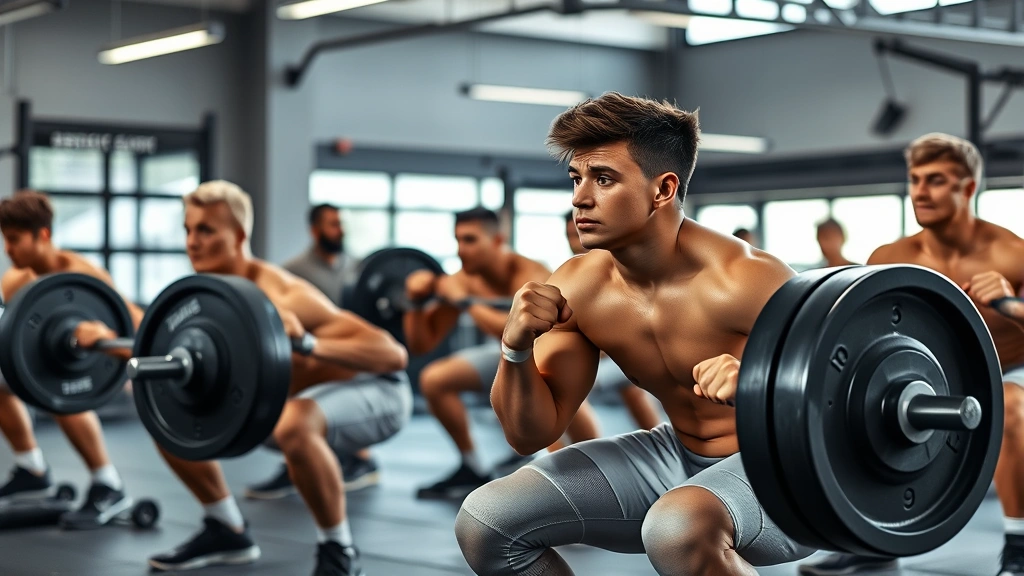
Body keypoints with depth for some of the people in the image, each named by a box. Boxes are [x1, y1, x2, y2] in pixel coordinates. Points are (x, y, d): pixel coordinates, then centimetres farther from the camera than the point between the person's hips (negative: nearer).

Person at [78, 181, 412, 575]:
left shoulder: (284, 300, -32)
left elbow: (394, 354, -38)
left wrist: (308, 344, -51)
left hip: (376, 393, -8)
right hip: (291, 397, 8)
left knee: (294, 426, -42)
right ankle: (227, 531, 18)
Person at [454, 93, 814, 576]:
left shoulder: (744, 280, -26)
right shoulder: (576, 289, -8)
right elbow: (530, 434, -1)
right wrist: (516, 348, -21)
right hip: (680, 457, 7)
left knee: (678, 528, -40)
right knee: (485, 522, -3)